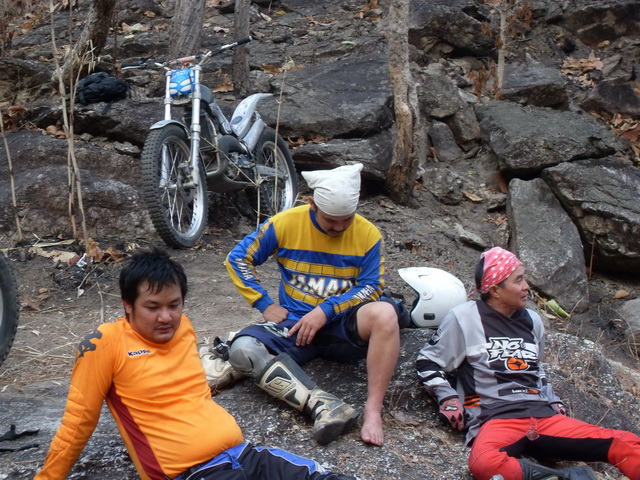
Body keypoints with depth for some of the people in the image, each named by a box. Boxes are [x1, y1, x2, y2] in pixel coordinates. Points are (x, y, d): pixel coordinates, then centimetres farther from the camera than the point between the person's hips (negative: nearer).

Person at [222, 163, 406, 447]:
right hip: (294, 324, 1)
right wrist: (265, 305, -3)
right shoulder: (285, 224, -3)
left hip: (343, 324, -1)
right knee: (243, 350, -29)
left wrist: (325, 311, -18)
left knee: (384, 313, -35)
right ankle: (323, 405, -42)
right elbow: (238, 259, 4)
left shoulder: (367, 234, -3)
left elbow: (371, 287, -6)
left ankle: (373, 410, -32)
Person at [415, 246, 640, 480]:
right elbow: (428, 361, 9)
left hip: (542, 415, 5)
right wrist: (448, 398, -4)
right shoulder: (464, 318, 4)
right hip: (496, 419, -5)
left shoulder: (532, 320, 20)